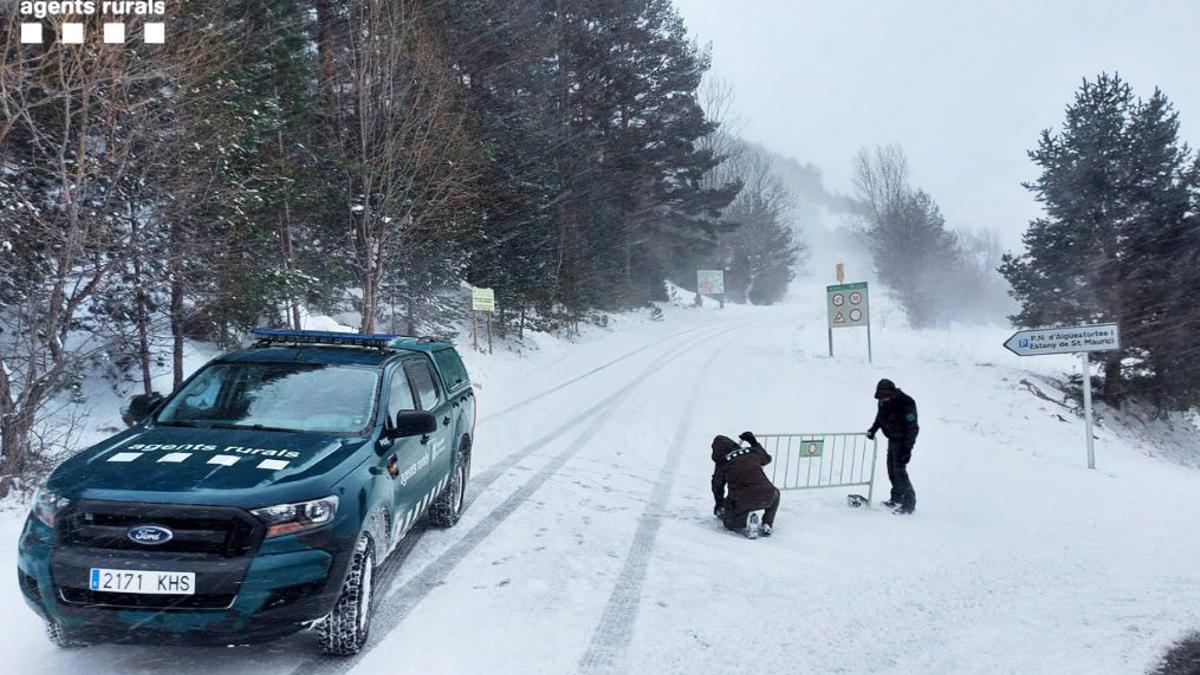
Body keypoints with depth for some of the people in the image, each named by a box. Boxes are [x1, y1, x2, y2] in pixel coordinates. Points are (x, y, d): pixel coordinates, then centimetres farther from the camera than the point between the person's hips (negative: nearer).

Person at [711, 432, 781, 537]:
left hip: (742, 501, -2)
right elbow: (767, 459, 37)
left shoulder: (722, 463, 10)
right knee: (775, 494, 38)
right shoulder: (752, 452, 16)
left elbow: (717, 485, 22)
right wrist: (754, 442, 48)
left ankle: (746, 519, -10)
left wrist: (719, 504, 40)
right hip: (766, 496, 3)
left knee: (729, 521, 23)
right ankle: (767, 525, 18)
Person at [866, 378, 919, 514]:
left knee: (899, 470, -12)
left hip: (902, 441, -8)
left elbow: (912, 428, -23)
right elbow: (880, 416, 19)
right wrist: (873, 429, 8)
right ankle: (897, 499, 27)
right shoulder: (884, 401, -3)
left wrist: (908, 448, -25)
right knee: (891, 470, 13)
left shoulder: (906, 403, -26)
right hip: (892, 439, 8)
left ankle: (909, 504, -5)